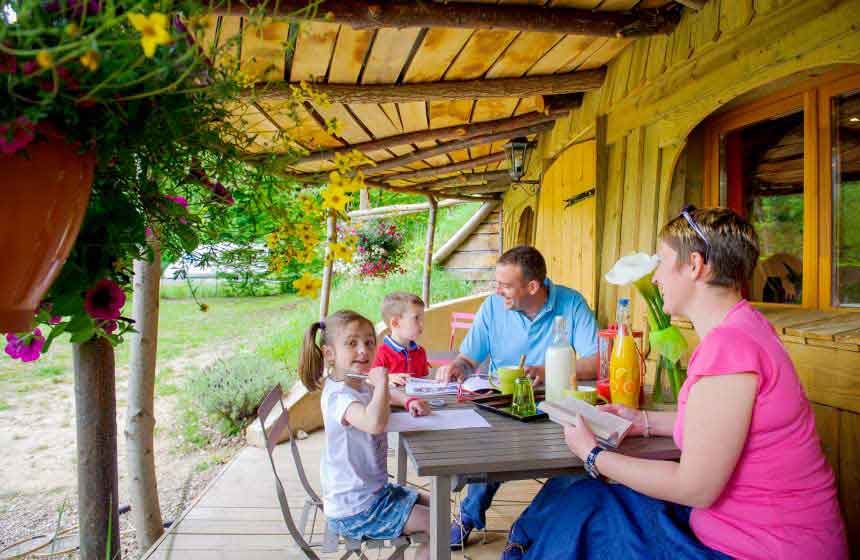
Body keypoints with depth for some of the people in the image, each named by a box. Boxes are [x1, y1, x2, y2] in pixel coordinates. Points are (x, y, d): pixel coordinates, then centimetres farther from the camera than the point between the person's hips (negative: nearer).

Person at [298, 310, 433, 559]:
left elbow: (384, 395, 24)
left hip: (374, 490, 9)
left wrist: (408, 401, 2)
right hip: (355, 510, -9)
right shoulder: (338, 395, -28)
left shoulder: (360, 386, 2)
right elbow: (375, 424, -48)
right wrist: (381, 381, -34)